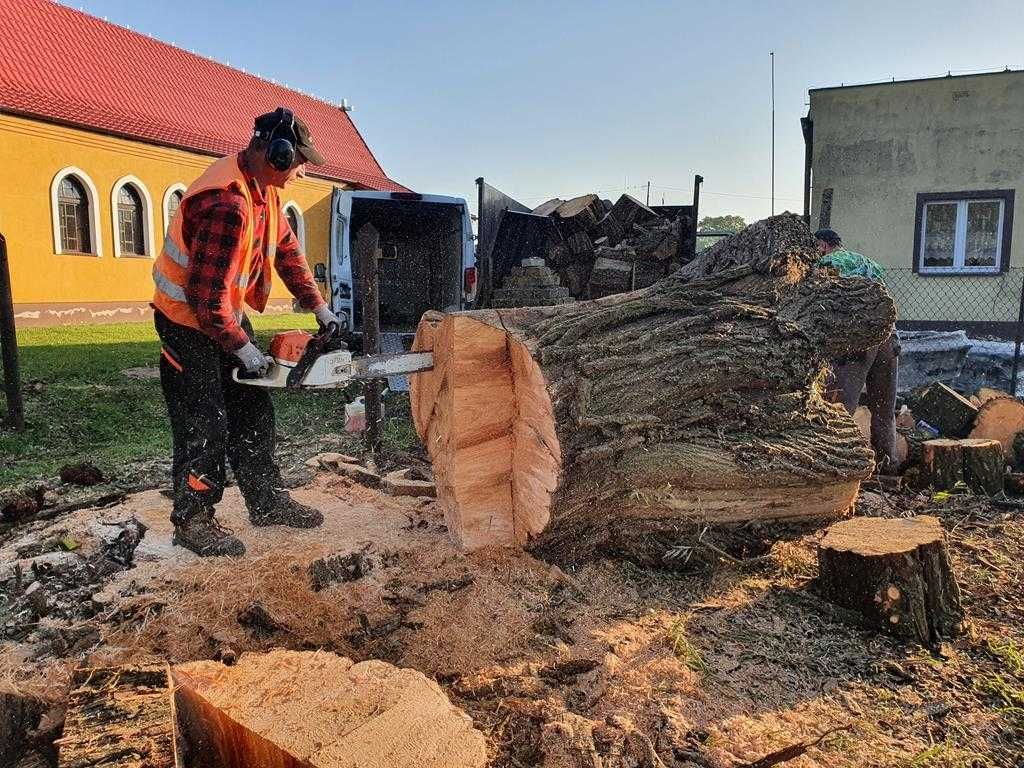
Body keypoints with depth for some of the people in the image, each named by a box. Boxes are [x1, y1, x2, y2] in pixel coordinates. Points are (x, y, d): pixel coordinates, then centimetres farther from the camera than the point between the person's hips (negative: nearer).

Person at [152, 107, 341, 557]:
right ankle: (193, 522, 15)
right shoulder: (227, 204, -32)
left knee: (253, 414, 13)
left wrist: (319, 307, 6)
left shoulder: (263, 188, -2)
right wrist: (245, 350, -20)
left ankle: (267, 503, 24)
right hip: (190, 324, -9)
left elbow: (286, 248, 9)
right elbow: (208, 298, -32)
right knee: (205, 428, -2)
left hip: (228, 314, 9)